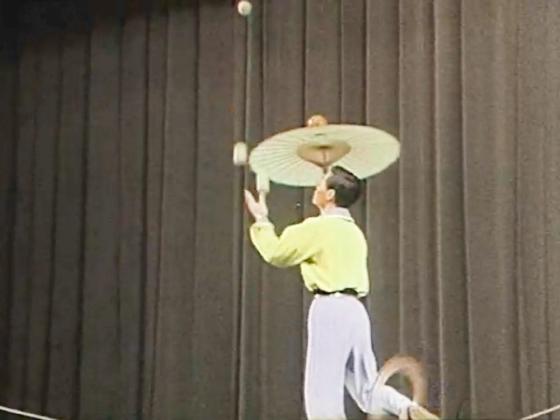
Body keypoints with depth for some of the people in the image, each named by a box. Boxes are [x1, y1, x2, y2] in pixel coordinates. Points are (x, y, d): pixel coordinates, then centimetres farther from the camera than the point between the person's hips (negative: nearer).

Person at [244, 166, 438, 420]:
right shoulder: (354, 232, 19)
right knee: (366, 388, 11)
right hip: (354, 309, 8)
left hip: (330, 310, -8)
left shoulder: (318, 228, -6)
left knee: (323, 391, -4)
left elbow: (276, 253, -2)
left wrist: (261, 221, 13)